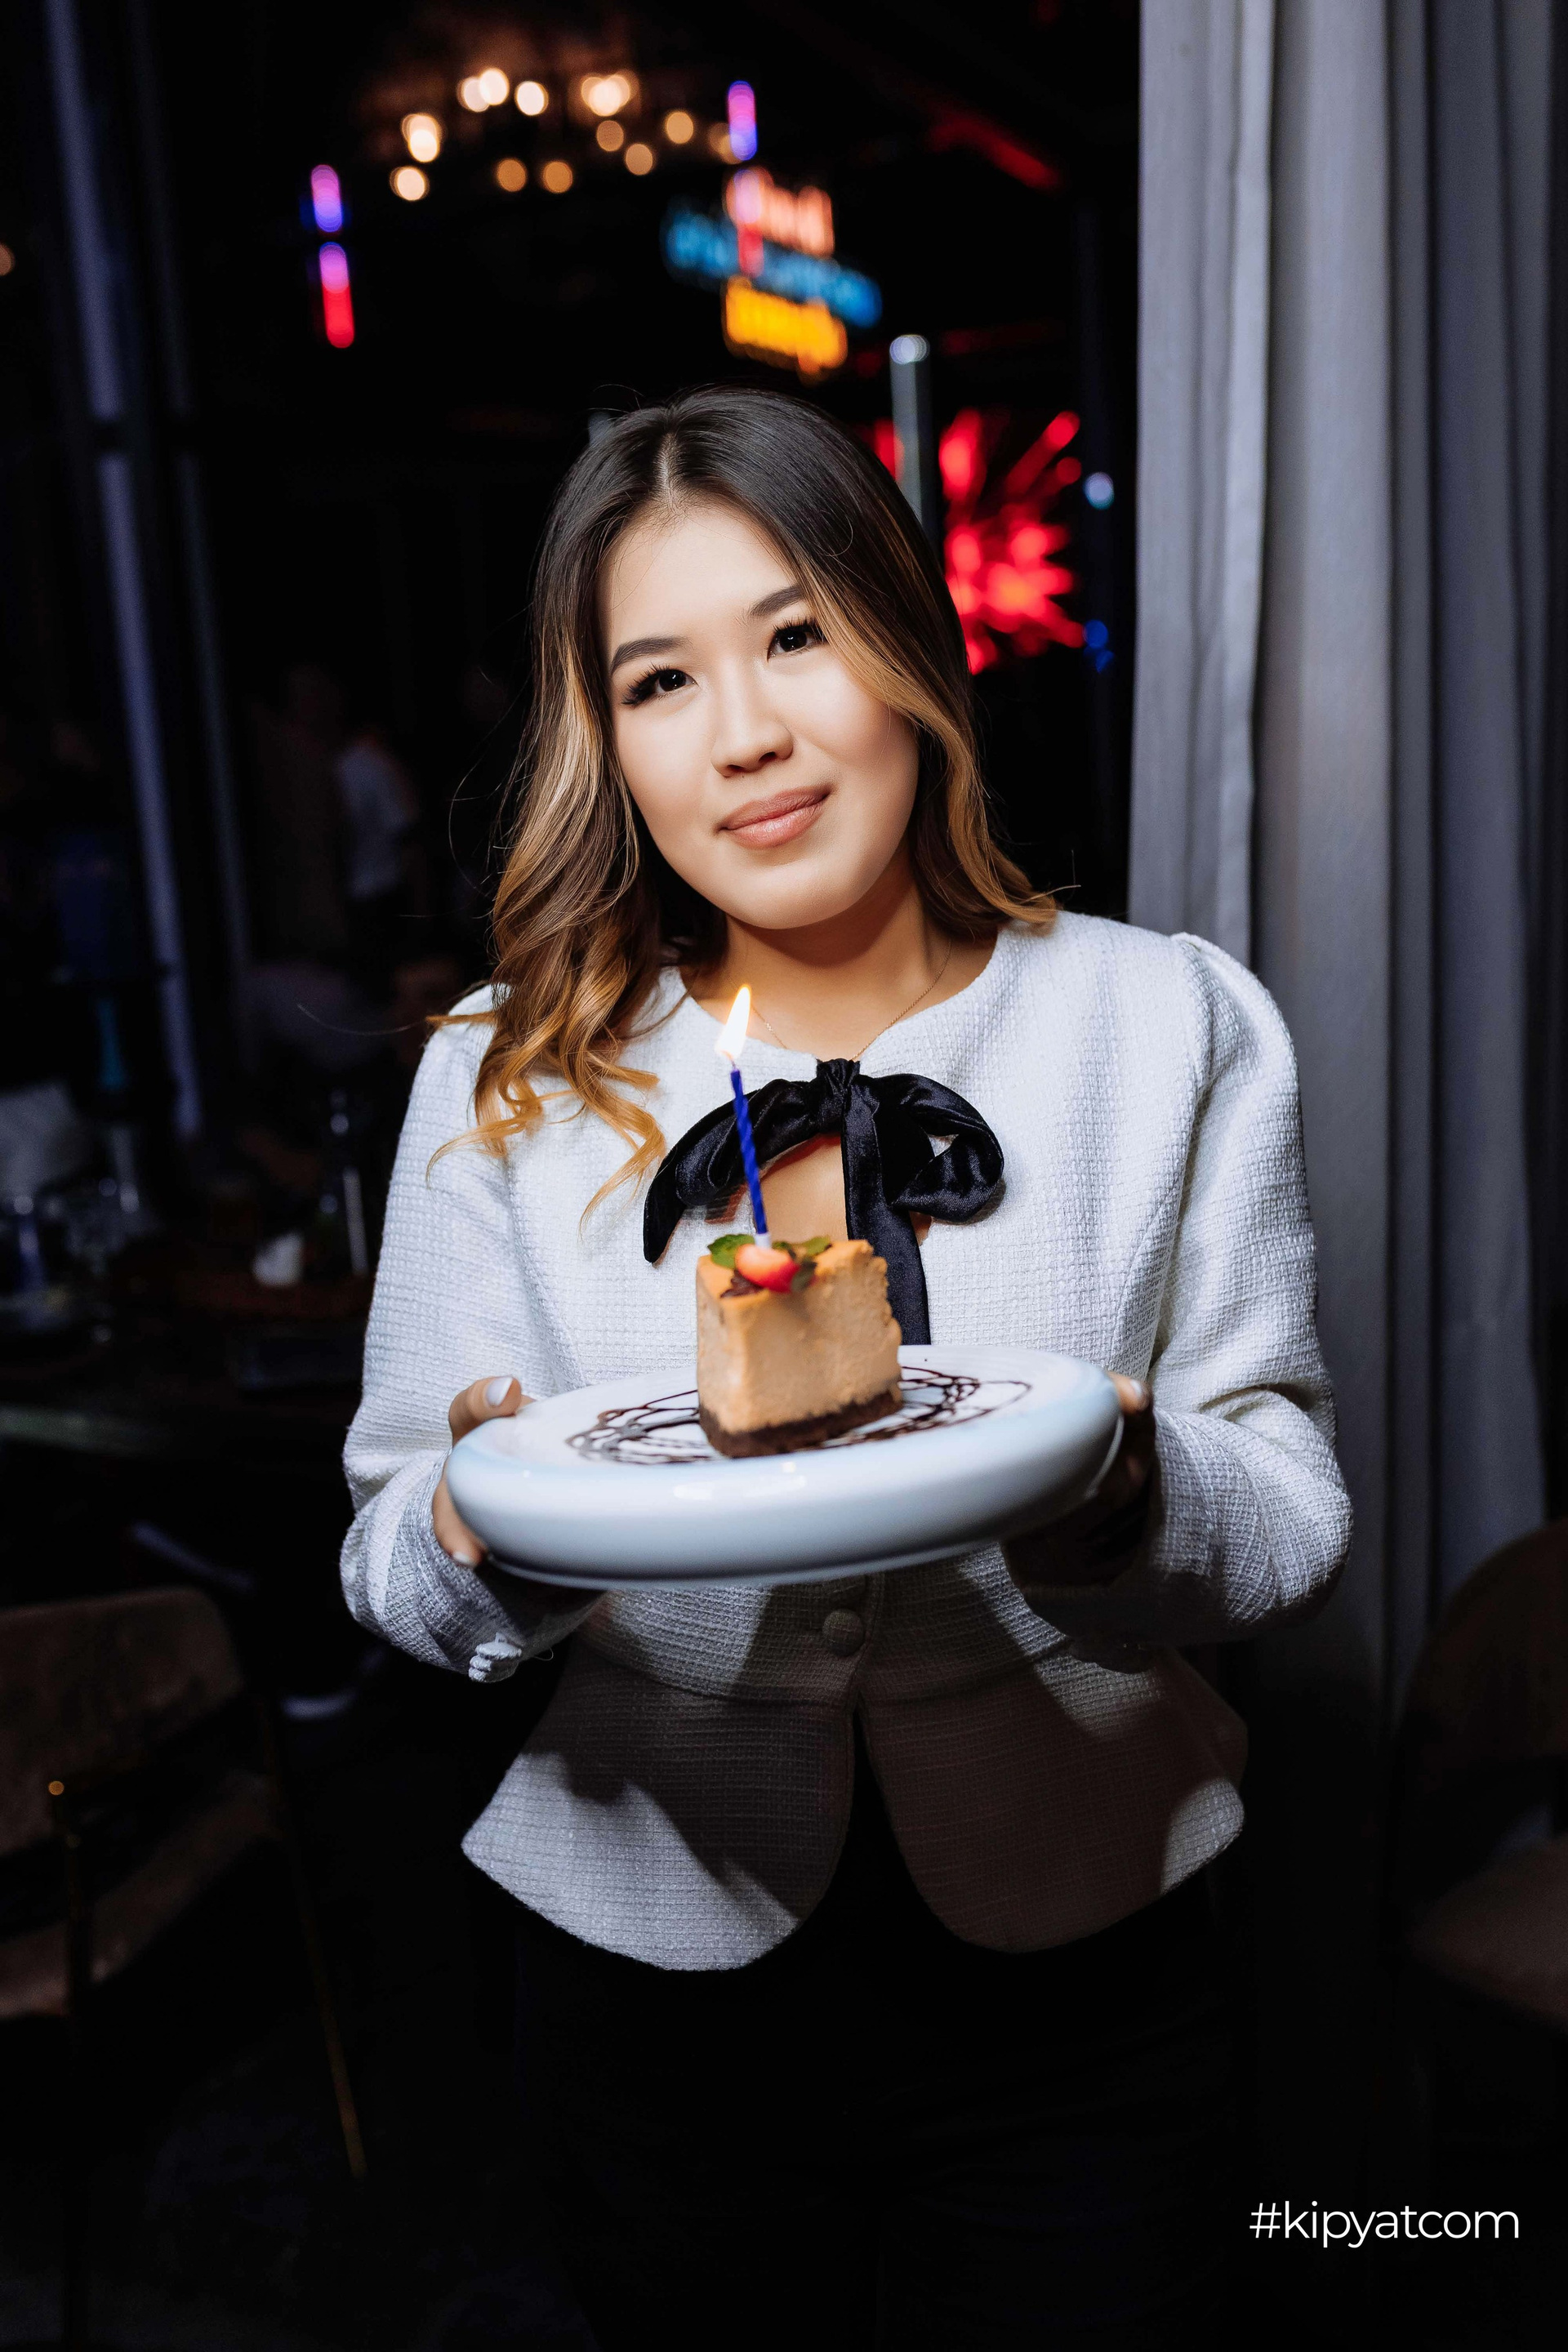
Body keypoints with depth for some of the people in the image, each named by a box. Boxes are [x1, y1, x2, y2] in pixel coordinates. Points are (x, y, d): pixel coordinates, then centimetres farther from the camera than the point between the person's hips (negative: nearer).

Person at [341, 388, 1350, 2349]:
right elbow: (392, 1565, -5)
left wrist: (1125, 1499, -29)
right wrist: (484, 1538, -27)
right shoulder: (502, 1081, -6)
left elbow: (1296, 1521, -8)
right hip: (661, 1987, 1)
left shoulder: (1177, 1028, -7)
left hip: (1077, 1987, 0)